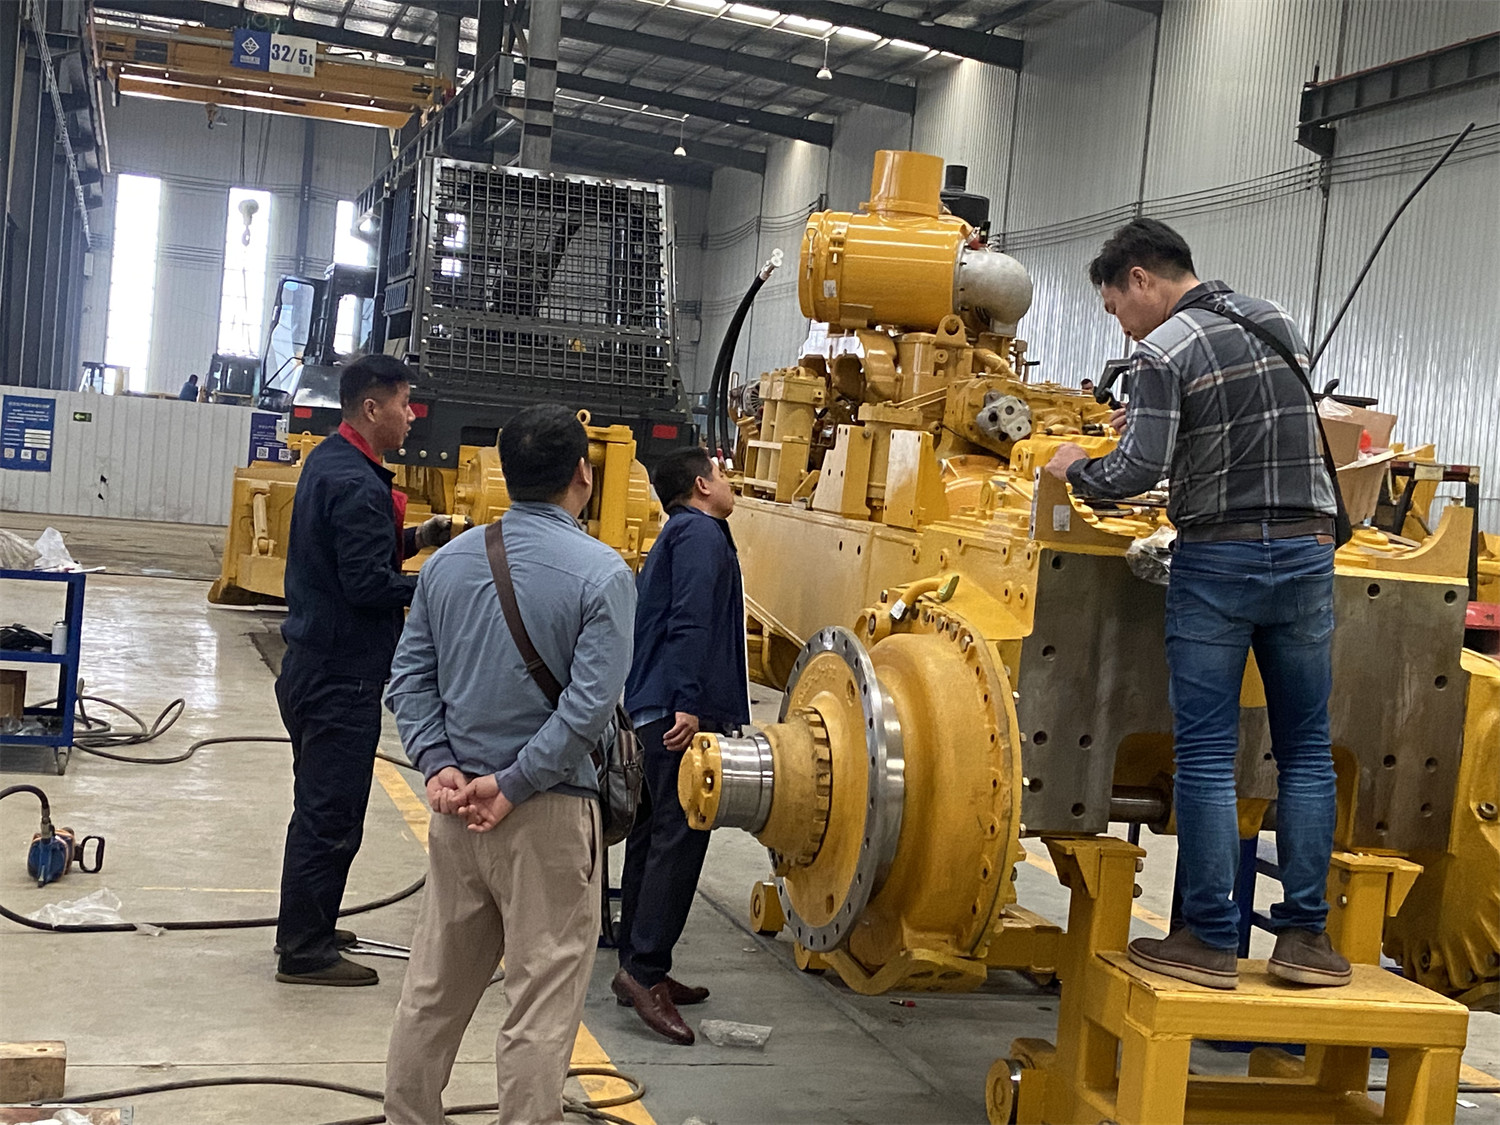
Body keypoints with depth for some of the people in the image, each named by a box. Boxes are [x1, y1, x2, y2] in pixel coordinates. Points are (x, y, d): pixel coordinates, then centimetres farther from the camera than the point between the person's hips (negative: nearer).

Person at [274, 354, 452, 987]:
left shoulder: (327, 461, 11)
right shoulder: (359, 486, -22)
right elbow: (367, 584, -25)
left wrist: (413, 539, 7)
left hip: (313, 667, 11)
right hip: (342, 678, -11)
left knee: (321, 808, 21)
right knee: (330, 815, -1)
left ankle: (307, 929, 33)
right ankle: (305, 953, 8)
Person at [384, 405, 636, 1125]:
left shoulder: (449, 561, 4)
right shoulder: (601, 574, -12)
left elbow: (409, 678, 5)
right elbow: (589, 707, -19)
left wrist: (439, 766, -1)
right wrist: (512, 784, -13)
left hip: (456, 807, 6)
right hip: (548, 817, -6)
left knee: (435, 986, 18)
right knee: (541, 1004, 4)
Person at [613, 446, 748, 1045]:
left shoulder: (681, 535, 24)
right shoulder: (700, 533, -8)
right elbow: (689, 622, -19)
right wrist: (687, 702, -25)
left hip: (654, 709, 11)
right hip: (681, 712, -11)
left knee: (653, 838, 12)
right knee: (679, 838, -12)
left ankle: (640, 969, 18)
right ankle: (644, 970, -14)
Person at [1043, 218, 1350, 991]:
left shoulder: (1163, 352, -9)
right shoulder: (1279, 323, 12)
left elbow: (1136, 473, -16)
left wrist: (1075, 469, 3)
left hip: (1217, 561, -5)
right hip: (1305, 551, 6)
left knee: (1206, 753, -1)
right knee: (1306, 750, 9)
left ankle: (1210, 940, 1)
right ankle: (1303, 934, 10)